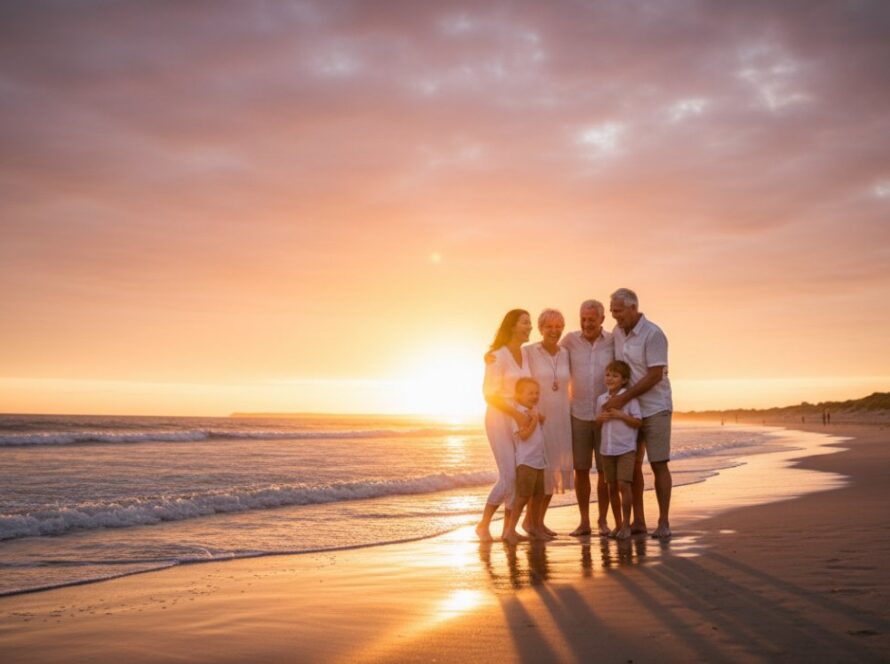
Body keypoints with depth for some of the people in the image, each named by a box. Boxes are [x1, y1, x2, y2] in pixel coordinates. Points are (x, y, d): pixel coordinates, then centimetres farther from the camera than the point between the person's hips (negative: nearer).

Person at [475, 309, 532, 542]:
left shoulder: (527, 354, 9)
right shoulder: (498, 356, -11)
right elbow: (491, 395, -14)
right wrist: (517, 414, -20)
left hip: (521, 419, 7)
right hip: (500, 418, -6)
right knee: (508, 476, -12)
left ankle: (508, 527, 12)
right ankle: (484, 524, 3)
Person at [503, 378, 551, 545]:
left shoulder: (533, 412, 16)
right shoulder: (519, 413, -12)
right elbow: (523, 435, -22)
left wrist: (541, 421, 7)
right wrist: (534, 420, -19)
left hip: (539, 460, 9)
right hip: (526, 461, -9)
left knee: (538, 495, 15)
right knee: (523, 496, -12)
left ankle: (535, 527, 27)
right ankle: (510, 530, -10)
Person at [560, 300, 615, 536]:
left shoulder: (613, 342, -3)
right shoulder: (571, 340, 0)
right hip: (579, 415, 1)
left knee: (605, 470, 2)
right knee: (581, 469, 4)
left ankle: (603, 521, 13)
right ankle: (584, 522, 13)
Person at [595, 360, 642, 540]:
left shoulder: (629, 397, -4)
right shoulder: (601, 399, 10)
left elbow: (638, 422, -7)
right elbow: (597, 422, 19)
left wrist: (620, 415, -16)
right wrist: (600, 418, -2)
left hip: (626, 448, -5)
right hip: (607, 449, 5)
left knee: (623, 484, -12)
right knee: (612, 486, 8)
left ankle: (626, 524, -3)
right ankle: (618, 524, 17)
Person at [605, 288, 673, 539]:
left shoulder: (653, 334, -14)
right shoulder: (617, 333, 6)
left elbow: (655, 376, -18)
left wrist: (623, 398, -20)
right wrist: (613, 396, 5)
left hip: (654, 408, -6)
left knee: (658, 464, -4)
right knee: (632, 465, 7)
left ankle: (663, 522, 1)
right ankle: (638, 521, 14)